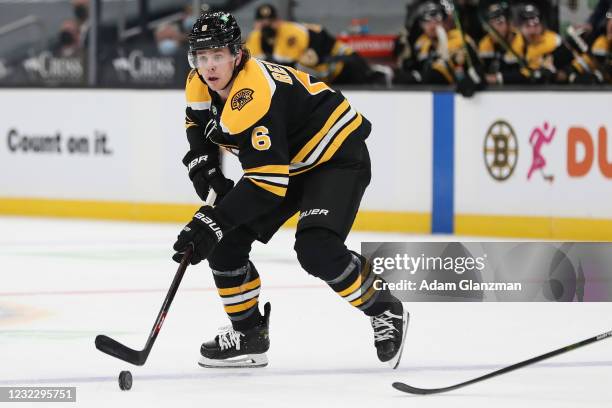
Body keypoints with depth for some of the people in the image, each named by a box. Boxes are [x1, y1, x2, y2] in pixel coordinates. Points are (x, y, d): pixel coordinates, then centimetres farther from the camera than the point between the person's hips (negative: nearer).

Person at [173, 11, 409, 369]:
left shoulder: (253, 96, -35)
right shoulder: (201, 85, -8)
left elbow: (268, 180, -38)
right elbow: (199, 122, 18)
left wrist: (211, 223, -40)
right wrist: (202, 162, -2)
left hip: (337, 156, -9)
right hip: (286, 161, 9)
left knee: (316, 249, -27)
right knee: (225, 243, -3)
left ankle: (385, 311, -4)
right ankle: (249, 335, 13)